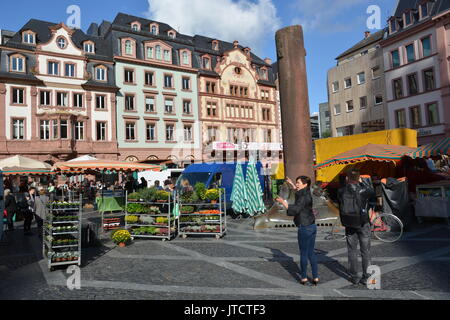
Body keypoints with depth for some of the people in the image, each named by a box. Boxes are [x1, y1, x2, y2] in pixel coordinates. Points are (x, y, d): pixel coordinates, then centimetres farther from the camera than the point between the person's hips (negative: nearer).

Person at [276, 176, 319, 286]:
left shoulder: (303, 197, -18)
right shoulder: (307, 193, 9)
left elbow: (295, 210, -26)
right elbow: (299, 191, 32)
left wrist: (283, 202, -22)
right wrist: (291, 184, 35)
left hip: (304, 228, -9)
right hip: (312, 226, 9)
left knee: (303, 254, 5)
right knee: (311, 253, 16)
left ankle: (304, 278, 17)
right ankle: (315, 277, 21)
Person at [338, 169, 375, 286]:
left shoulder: (341, 191, -8)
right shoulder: (363, 190, -14)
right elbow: (373, 193, 5)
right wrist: (362, 182, 12)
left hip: (349, 225, 2)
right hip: (363, 224, -2)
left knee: (352, 251, 12)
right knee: (365, 251, 10)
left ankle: (354, 277, 18)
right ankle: (366, 277, 16)